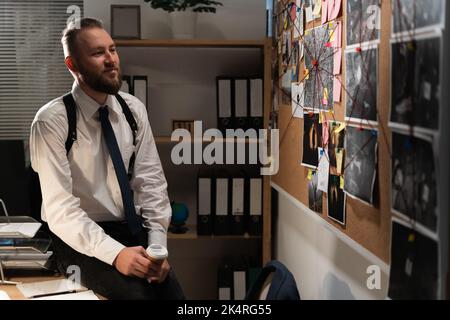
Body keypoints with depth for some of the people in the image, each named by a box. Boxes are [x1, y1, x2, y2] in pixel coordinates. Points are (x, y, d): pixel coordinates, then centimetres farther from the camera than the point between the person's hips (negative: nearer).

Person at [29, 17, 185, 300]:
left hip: (132, 230, 4)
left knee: (170, 290, -20)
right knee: (137, 292, -29)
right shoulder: (52, 121, -12)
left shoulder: (134, 109, 3)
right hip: (79, 240, -4)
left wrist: (157, 245, -11)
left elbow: (151, 181, 3)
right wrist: (115, 253, -26)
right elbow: (60, 209, -16)